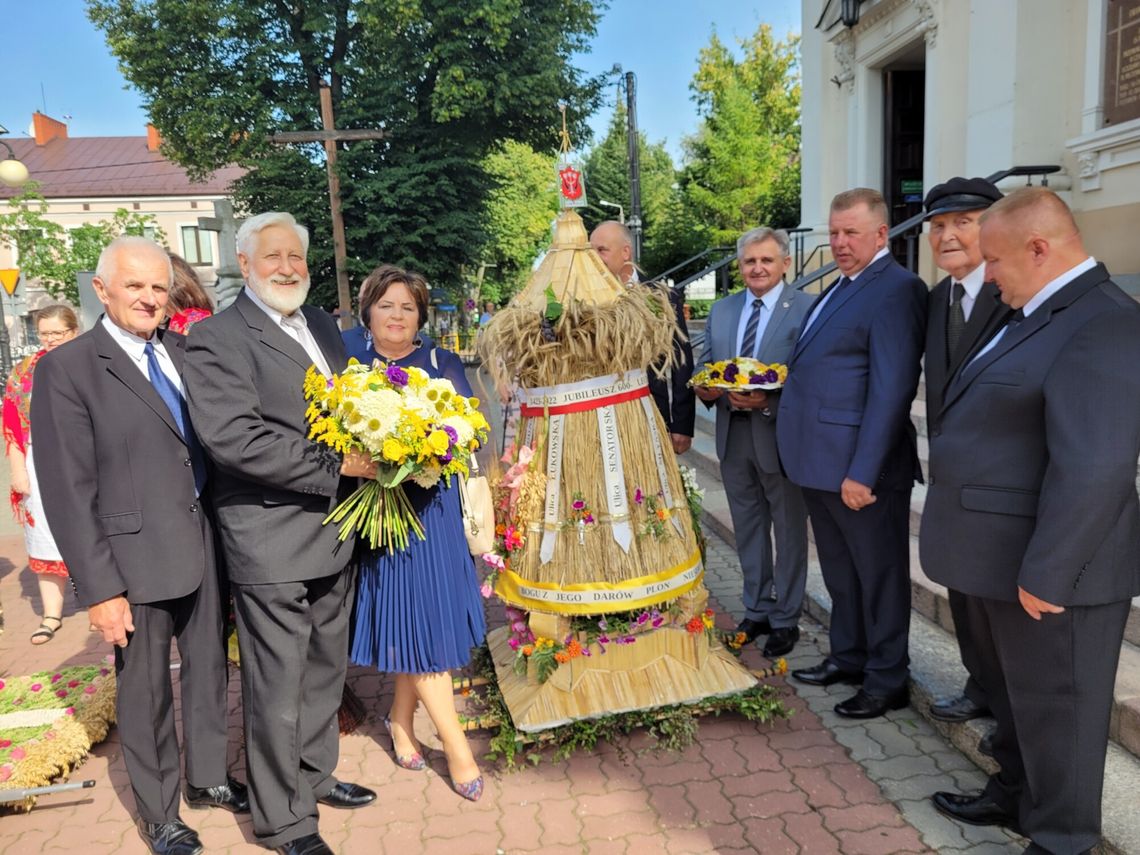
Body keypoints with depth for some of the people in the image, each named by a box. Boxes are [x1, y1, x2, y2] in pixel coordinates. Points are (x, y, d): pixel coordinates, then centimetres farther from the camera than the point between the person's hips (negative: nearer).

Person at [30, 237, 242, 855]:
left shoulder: (182, 351, 6)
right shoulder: (67, 369, -10)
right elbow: (69, 492, -11)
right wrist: (99, 589, -13)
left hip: (205, 544, 5)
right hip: (137, 557, -5)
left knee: (209, 668, 19)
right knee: (145, 690, 12)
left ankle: (207, 778, 41)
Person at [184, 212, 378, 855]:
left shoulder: (324, 325, 12)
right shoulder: (217, 338, -12)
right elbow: (233, 438, -23)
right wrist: (336, 464, -22)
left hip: (334, 533, 8)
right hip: (272, 542, -7)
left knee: (326, 669, 21)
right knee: (277, 687, 6)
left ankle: (316, 776, 42)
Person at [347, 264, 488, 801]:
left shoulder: (441, 364, 5)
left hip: (434, 507, 2)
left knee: (421, 617, 7)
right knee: (412, 619, -1)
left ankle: (401, 718, 30)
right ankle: (455, 743, 9)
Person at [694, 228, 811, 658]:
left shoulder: (807, 309, -9)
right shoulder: (721, 310, 10)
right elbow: (704, 366, 13)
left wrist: (768, 402, -26)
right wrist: (706, 389, -9)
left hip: (780, 435, -5)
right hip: (733, 434, 6)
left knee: (789, 531, 9)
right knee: (748, 528, 17)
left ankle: (786, 619, 25)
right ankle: (756, 612, 34)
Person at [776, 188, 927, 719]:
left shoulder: (896, 289, -15)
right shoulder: (840, 287, 15)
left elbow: (892, 390, -21)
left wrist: (863, 472, -23)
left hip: (860, 468, -9)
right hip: (819, 462, 9)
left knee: (879, 575, 8)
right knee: (839, 572, 21)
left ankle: (887, 681, 23)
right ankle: (847, 658, 38)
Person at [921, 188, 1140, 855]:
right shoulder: (1041, 315, 12)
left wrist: (1046, 574, -24)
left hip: (1044, 570, -10)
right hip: (1002, 556, 10)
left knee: (1055, 707, 9)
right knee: (1012, 692, 24)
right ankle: (1014, 795, 44)